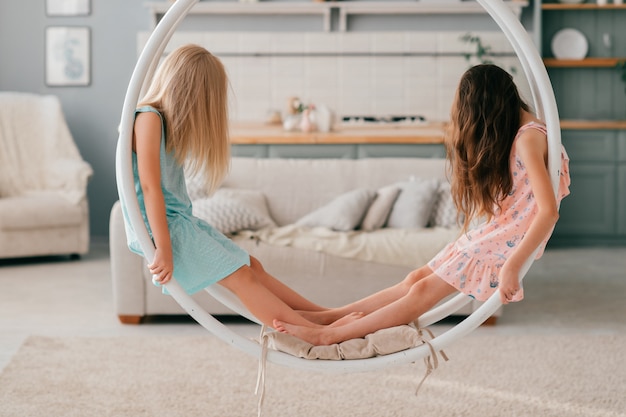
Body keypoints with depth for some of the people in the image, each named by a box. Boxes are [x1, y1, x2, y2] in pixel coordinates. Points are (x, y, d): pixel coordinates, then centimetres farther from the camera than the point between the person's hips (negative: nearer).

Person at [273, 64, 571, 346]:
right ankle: (326, 316, 1)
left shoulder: (530, 137, -17)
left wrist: (512, 266, -27)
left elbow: (548, 211, -26)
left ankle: (329, 335, -13)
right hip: (492, 231, 9)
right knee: (415, 280, 3)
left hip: (508, 240, -9)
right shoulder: (514, 130, 14)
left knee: (422, 291, -11)